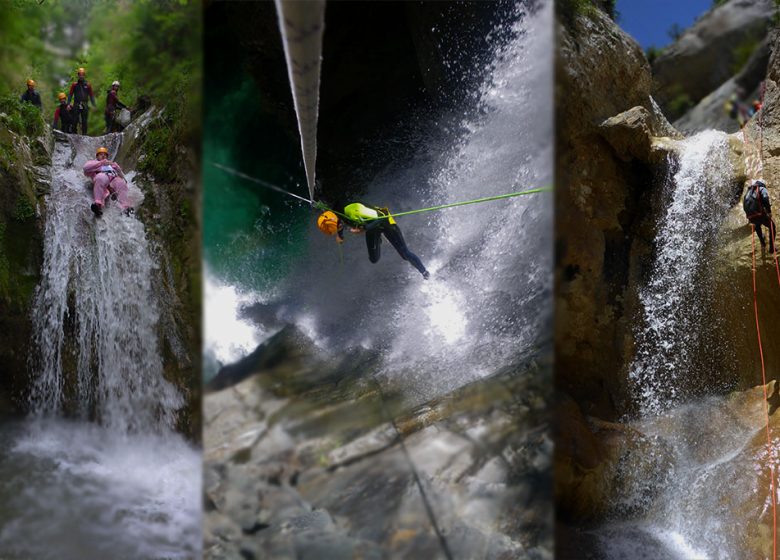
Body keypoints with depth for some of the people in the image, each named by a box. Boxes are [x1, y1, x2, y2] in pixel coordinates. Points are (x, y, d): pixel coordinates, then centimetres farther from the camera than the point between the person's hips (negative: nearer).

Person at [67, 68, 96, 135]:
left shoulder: (87, 85, 7)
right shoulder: (74, 84, 5)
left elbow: (91, 95, 11)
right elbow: (70, 94, 6)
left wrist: (94, 105, 3)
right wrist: (68, 104, -3)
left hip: (85, 106, 1)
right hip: (76, 105, -1)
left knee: (84, 121, 1)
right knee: (75, 120, -4)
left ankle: (84, 134, 5)